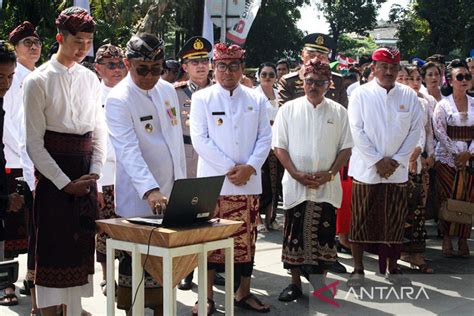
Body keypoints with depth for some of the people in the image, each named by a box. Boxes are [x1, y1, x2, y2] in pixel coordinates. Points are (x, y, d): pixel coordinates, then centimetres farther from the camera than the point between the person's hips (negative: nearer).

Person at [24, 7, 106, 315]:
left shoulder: (91, 79, 8)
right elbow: (34, 141, -9)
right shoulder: (39, 80, -7)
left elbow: (100, 131, 11)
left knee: (83, 242, 8)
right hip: (52, 173, -5)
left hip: (86, 171, 5)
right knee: (53, 243, -2)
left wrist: (94, 174, -2)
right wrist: (65, 183, -12)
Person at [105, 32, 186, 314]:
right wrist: (150, 191, -36)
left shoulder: (168, 90, 8)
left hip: (172, 193, 6)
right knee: (135, 262, 2)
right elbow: (128, 150, -25)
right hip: (139, 200, -6)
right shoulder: (119, 100, -13)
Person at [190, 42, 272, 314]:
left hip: (249, 182, 3)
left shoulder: (256, 100, 9)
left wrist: (250, 167, -10)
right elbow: (200, 139, -6)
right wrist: (230, 168, -12)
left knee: (246, 239, 8)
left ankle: (244, 292, 21)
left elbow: (265, 138, 6)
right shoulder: (202, 98, 1)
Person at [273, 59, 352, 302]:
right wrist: (296, 174, -11)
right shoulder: (289, 109, 3)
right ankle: (295, 283, 16)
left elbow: (346, 148, 5)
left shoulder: (338, 112, 5)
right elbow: (279, 146, 1)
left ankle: (320, 282, 16)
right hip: (295, 187, 0)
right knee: (295, 234, 5)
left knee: (324, 234, 3)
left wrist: (330, 173, -10)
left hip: (327, 187, 1)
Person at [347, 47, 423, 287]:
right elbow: (357, 132, -8)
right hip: (366, 169, -2)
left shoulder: (409, 96, 4)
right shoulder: (361, 95, -3)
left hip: (397, 171, 2)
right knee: (361, 221, 3)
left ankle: (392, 268, 23)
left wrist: (396, 161, -7)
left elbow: (415, 130, 2)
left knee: (395, 221, 9)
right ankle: (358, 269, 14)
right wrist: (378, 161, -12)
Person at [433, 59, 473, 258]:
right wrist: (456, 153, -12)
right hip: (447, 157, -2)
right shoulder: (443, 105, 0)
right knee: (448, 199, -2)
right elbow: (440, 132, -6)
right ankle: (446, 239, 5)